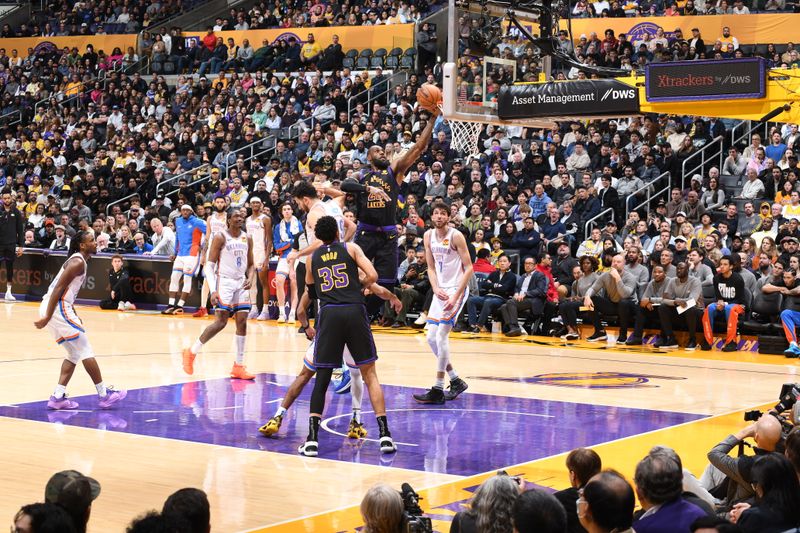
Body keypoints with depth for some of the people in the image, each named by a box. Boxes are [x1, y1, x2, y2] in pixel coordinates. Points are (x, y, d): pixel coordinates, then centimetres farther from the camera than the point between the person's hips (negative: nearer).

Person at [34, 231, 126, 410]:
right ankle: (104, 395, -2)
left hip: (60, 307, 10)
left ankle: (58, 397, 9)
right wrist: (47, 318, -22)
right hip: (57, 308, -10)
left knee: (75, 353, 13)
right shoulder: (78, 262, -12)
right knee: (85, 350, -5)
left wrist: (75, 317, 24)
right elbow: (58, 289, -19)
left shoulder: (77, 261, 20)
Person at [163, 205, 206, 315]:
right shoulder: (178, 221, 12)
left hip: (192, 254, -6)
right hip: (180, 255, 6)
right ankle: (171, 305, 3)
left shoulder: (197, 222, -8)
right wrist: (175, 253, 21)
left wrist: (203, 247, -10)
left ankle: (180, 306, -3)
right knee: (174, 278, 0)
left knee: (187, 279, -6)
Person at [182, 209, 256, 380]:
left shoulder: (247, 238, 9)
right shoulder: (220, 237, -8)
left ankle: (239, 366, 5)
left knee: (242, 322, 0)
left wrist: (250, 278, -4)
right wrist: (213, 291, -19)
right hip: (224, 282, -6)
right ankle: (191, 352, 4)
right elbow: (210, 265, -10)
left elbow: (250, 264, 17)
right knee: (221, 322, -11)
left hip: (241, 283, 6)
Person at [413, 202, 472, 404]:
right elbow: (431, 268, 11)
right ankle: (456, 381, 19)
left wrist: (455, 296, -21)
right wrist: (436, 289, -7)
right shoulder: (428, 236, 6)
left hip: (457, 289, -8)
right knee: (431, 338, 6)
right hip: (441, 291, 8)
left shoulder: (456, 236, -13)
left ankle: (438, 390, -11)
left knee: (441, 336, -15)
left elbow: (469, 268, -15)